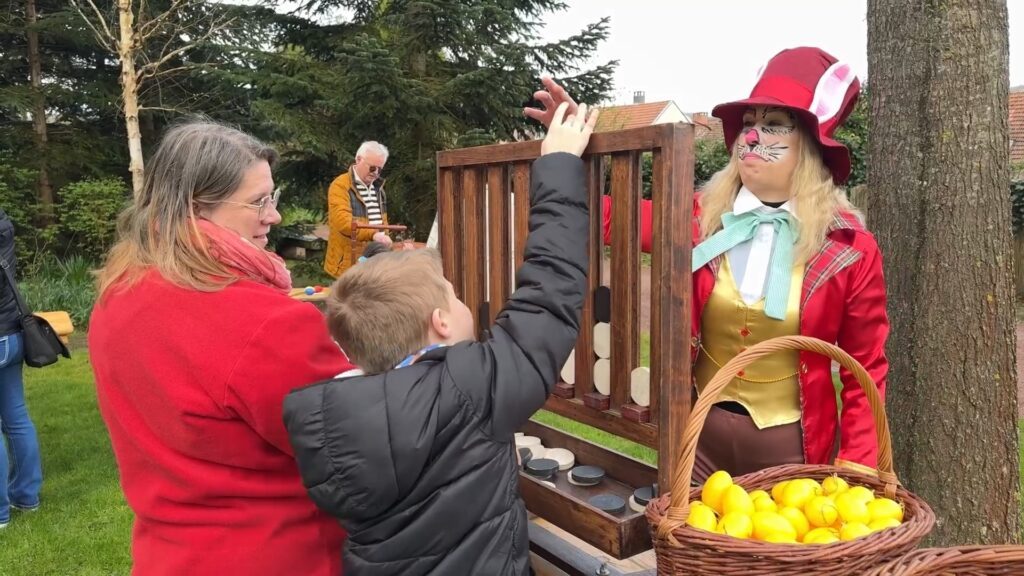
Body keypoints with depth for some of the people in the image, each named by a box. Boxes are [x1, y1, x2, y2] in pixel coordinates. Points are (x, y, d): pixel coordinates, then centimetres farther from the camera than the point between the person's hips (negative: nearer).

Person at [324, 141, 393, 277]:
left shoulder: (377, 186, 16)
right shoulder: (340, 186, -11)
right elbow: (342, 221, -26)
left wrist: (384, 239, 17)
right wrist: (372, 234, -37)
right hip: (349, 263, -7)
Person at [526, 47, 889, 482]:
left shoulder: (850, 247, -9)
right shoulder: (700, 218, -6)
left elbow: (865, 372, -3)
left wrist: (855, 469, -8)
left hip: (793, 443, -1)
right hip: (703, 431, 2)